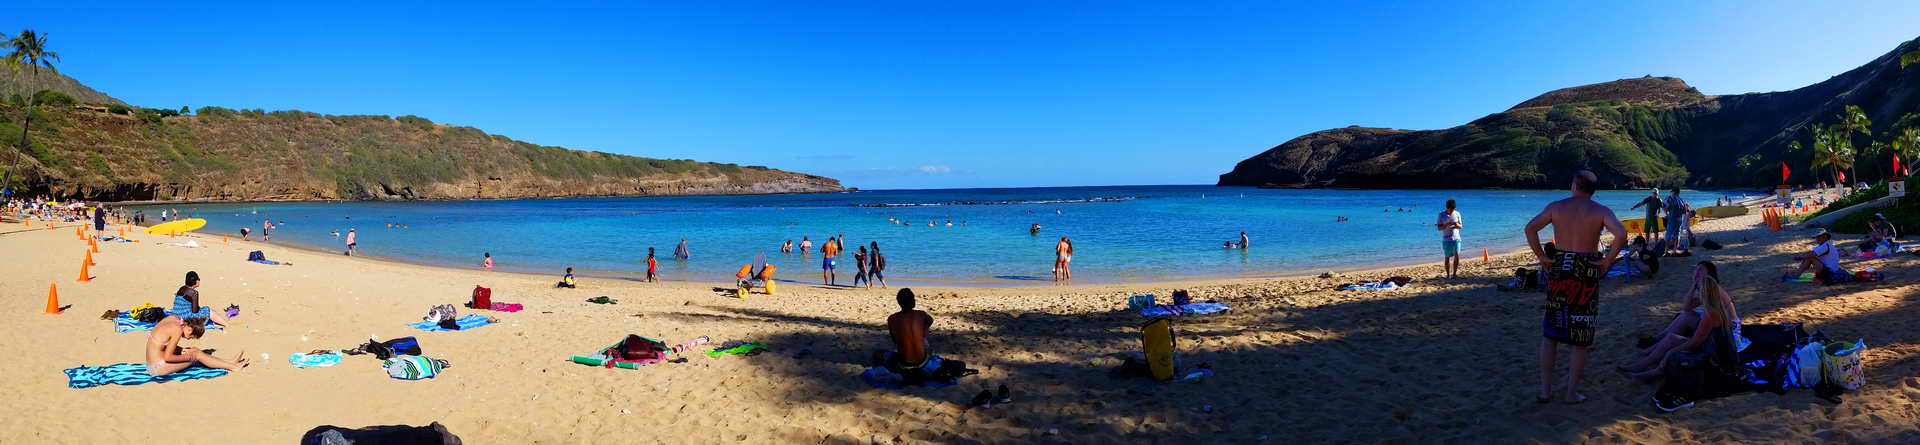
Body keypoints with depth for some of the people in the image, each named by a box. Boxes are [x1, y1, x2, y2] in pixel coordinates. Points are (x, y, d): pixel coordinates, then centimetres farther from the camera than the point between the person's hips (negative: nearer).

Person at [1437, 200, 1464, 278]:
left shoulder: (1457, 214, 3)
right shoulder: (1442, 214, -4)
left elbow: (1461, 226, 10)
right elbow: (1439, 228, -6)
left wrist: (1458, 225, -14)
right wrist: (1448, 224, -21)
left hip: (1456, 238, 1)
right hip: (1446, 239, -1)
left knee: (1457, 255, -11)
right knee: (1447, 257, 4)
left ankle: (1454, 273, 0)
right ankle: (1448, 275, 14)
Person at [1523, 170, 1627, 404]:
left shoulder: (1556, 207, 3)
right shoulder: (1600, 210, -2)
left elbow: (1530, 228, -8)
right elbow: (1621, 234, -18)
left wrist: (1542, 257, -2)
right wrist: (1607, 261, -7)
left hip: (1559, 269, 2)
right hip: (1587, 272, -2)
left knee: (1550, 332, 11)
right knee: (1581, 336, 8)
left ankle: (1545, 390, 11)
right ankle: (1572, 393, 13)